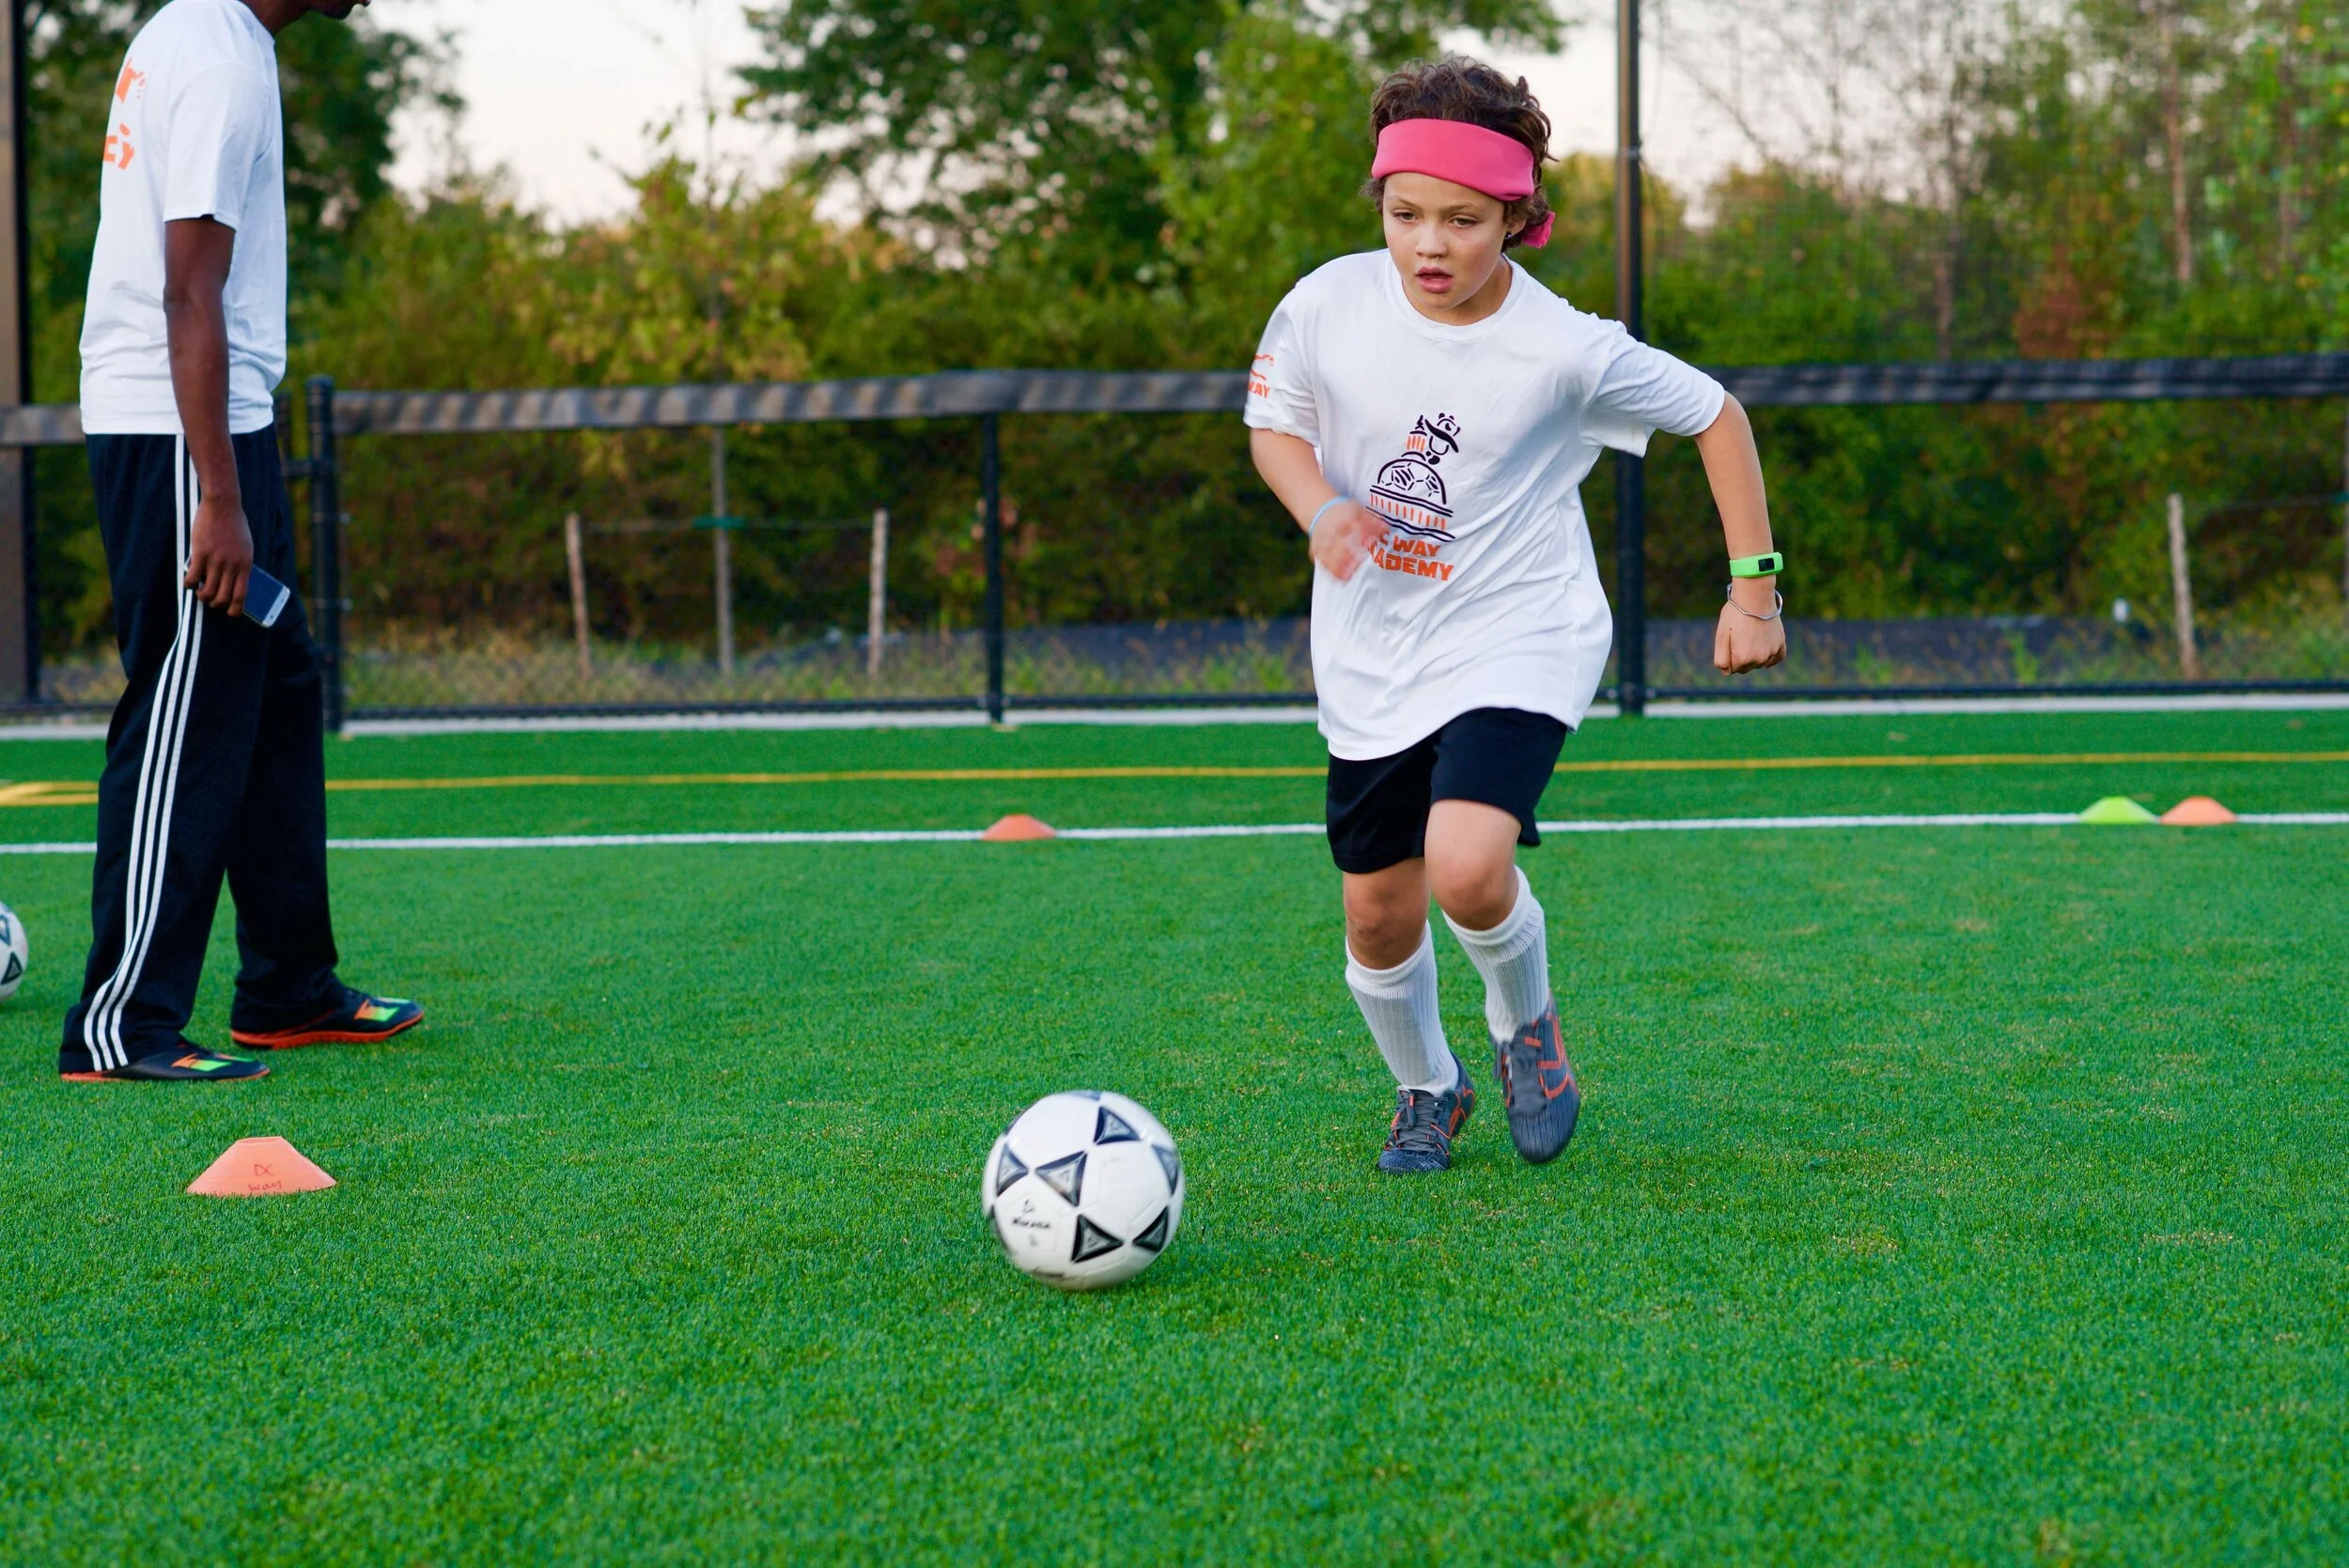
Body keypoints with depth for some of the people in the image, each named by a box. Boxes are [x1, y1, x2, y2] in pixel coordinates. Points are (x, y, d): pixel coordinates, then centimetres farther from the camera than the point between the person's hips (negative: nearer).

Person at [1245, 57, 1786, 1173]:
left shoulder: (1563, 350, -17)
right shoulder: (1331, 304, -11)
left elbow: (1713, 415, -2)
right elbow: (1271, 419, 7)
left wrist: (1752, 585, -2)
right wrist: (1321, 507, -15)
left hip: (1520, 638, -3)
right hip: (1371, 652, 4)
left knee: (1468, 866, -26)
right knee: (1378, 914, 7)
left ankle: (1525, 1020, 8)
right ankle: (1425, 1090, 38)